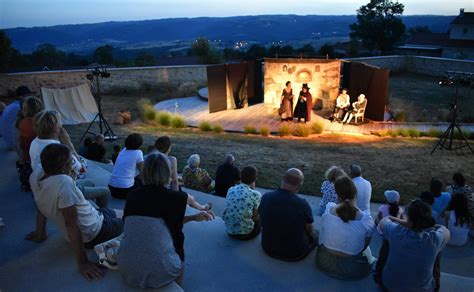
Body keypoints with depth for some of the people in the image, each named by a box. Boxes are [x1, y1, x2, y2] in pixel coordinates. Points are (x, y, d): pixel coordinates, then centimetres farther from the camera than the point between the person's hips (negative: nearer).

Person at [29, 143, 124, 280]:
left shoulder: (36, 174, -12)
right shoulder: (63, 182, -37)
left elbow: (42, 205, 3)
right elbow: (71, 224, -35)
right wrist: (83, 263, -31)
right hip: (93, 233, -8)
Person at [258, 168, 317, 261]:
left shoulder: (265, 197, -17)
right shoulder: (302, 204, -29)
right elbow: (309, 230, -9)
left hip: (268, 248, 5)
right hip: (294, 254, -4)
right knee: (315, 235, 22)